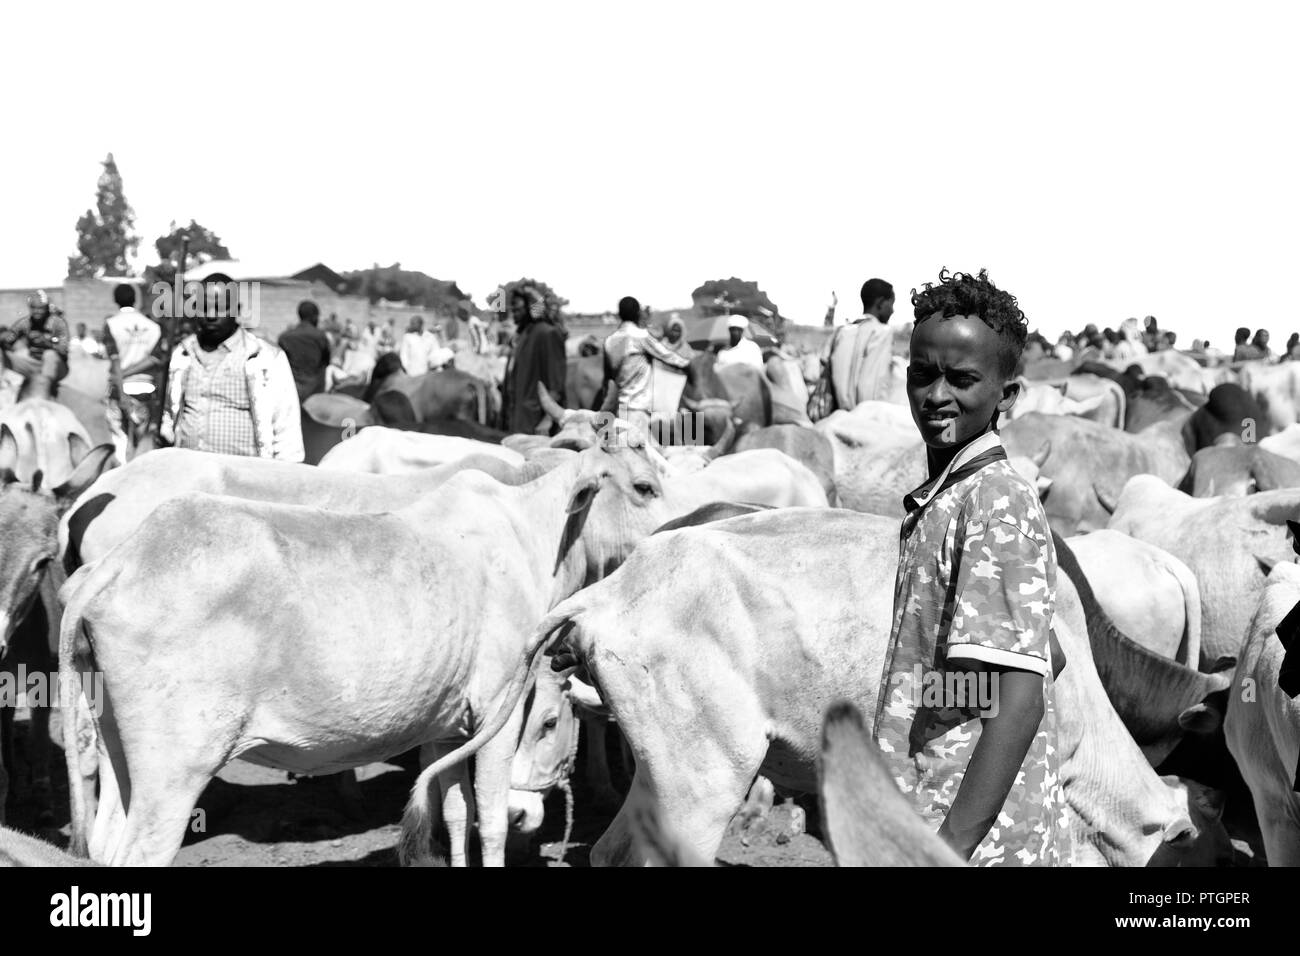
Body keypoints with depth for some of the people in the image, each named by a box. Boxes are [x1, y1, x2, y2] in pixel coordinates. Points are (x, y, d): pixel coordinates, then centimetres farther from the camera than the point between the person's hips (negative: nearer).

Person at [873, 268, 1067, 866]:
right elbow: (1047, 656, 20)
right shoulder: (939, 499, 11)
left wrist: (954, 845, -26)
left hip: (973, 838, -9)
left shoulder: (996, 505, -16)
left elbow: (1021, 696, -22)